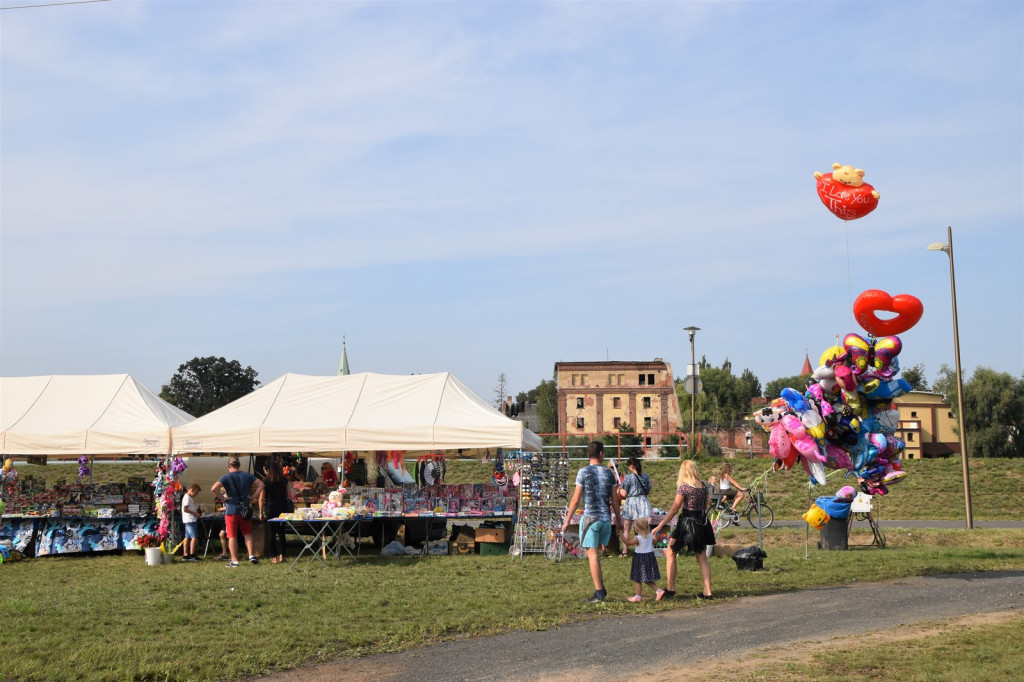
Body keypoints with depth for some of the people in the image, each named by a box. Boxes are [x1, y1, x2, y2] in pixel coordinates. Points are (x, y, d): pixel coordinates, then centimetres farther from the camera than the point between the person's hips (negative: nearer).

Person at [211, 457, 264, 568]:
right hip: (245, 509, 3)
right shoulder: (247, 475, 4)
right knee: (247, 533, 17)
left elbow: (213, 489, -20)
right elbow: (261, 484, 7)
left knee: (232, 536, 3)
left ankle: (234, 561, 4)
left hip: (231, 510, -3)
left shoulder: (226, 477, -7)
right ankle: (251, 555, 7)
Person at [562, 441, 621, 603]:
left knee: (593, 555, -2)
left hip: (590, 517, -4)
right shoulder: (609, 473, 6)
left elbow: (575, 500, -6)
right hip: (606, 518, 4)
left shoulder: (583, 472, -4)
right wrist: (618, 520, 17)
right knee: (596, 553, 19)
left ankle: (599, 593, -4)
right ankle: (600, 588, 15)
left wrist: (567, 521, 0)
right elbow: (615, 500, 7)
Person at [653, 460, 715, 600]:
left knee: (671, 553, 8)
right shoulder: (703, 486, 4)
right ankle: (707, 592, 3)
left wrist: (659, 526, -9)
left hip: (686, 523, -6)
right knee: (702, 557, 10)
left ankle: (670, 589, 9)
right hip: (701, 523, 6)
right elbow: (705, 507, 13)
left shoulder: (683, 487, -14)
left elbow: (674, 509, -13)